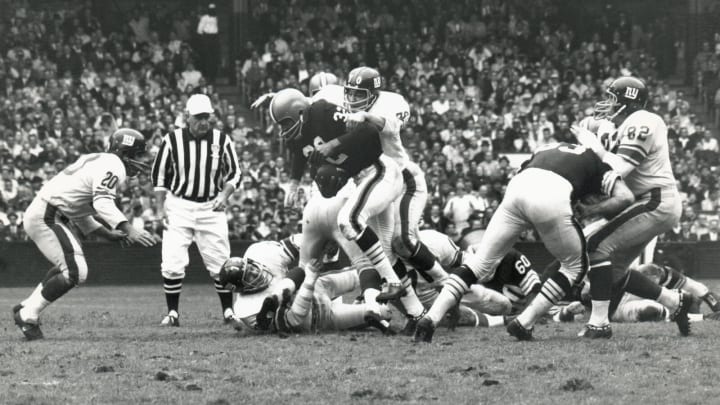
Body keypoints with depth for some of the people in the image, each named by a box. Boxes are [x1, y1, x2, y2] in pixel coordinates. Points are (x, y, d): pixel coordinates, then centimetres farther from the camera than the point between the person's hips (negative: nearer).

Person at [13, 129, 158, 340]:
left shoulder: (96, 162, 23)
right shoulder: (113, 165, -9)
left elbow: (81, 212, 27)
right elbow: (102, 202, -26)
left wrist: (108, 234, 23)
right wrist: (129, 230, -35)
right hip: (46, 217, -11)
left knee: (69, 266, 23)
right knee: (75, 273, -13)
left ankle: (26, 308, 24)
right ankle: (28, 316, -6)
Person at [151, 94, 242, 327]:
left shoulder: (221, 141, -3)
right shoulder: (172, 140, -6)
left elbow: (234, 173, 7)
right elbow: (159, 175, 3)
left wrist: (224, 195, -9)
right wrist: (160, 209, -2)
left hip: (211, 209, 1)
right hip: (178, 207, -1)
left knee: (220, 263, 2)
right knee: (172, 263, -8)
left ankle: (228, 311, 14)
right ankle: (172, 313, 4)